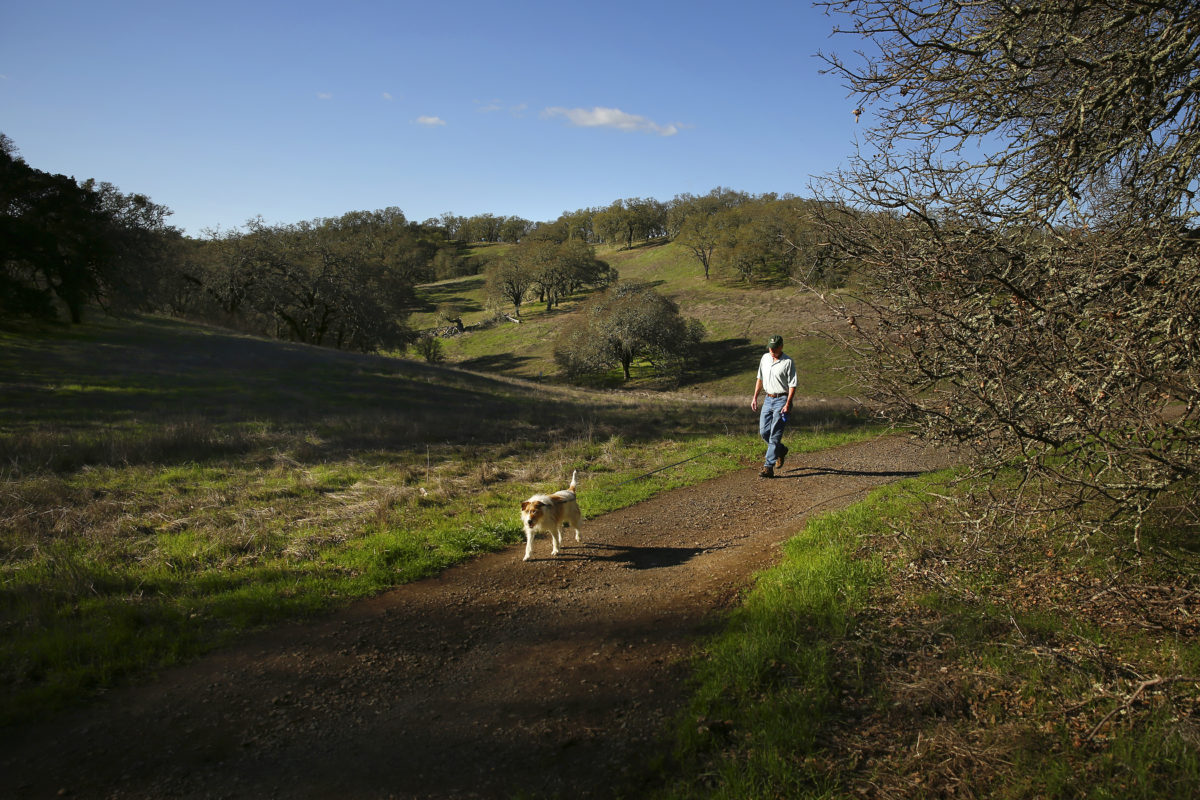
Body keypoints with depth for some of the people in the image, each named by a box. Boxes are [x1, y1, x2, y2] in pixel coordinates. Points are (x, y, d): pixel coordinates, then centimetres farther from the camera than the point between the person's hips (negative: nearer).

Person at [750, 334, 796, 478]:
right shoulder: (765, 358, 8)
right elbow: (760, 378, 18)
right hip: (768, 399, 7)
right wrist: (755, 397, 14)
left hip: (782, 400, -7)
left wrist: (787, 404, -19)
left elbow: (792, 385, -12)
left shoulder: (788, 362, -11)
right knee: (763, 432, 7)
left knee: (775, 435, -9)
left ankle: (768, 468, -9)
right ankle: (781, 450, 34)